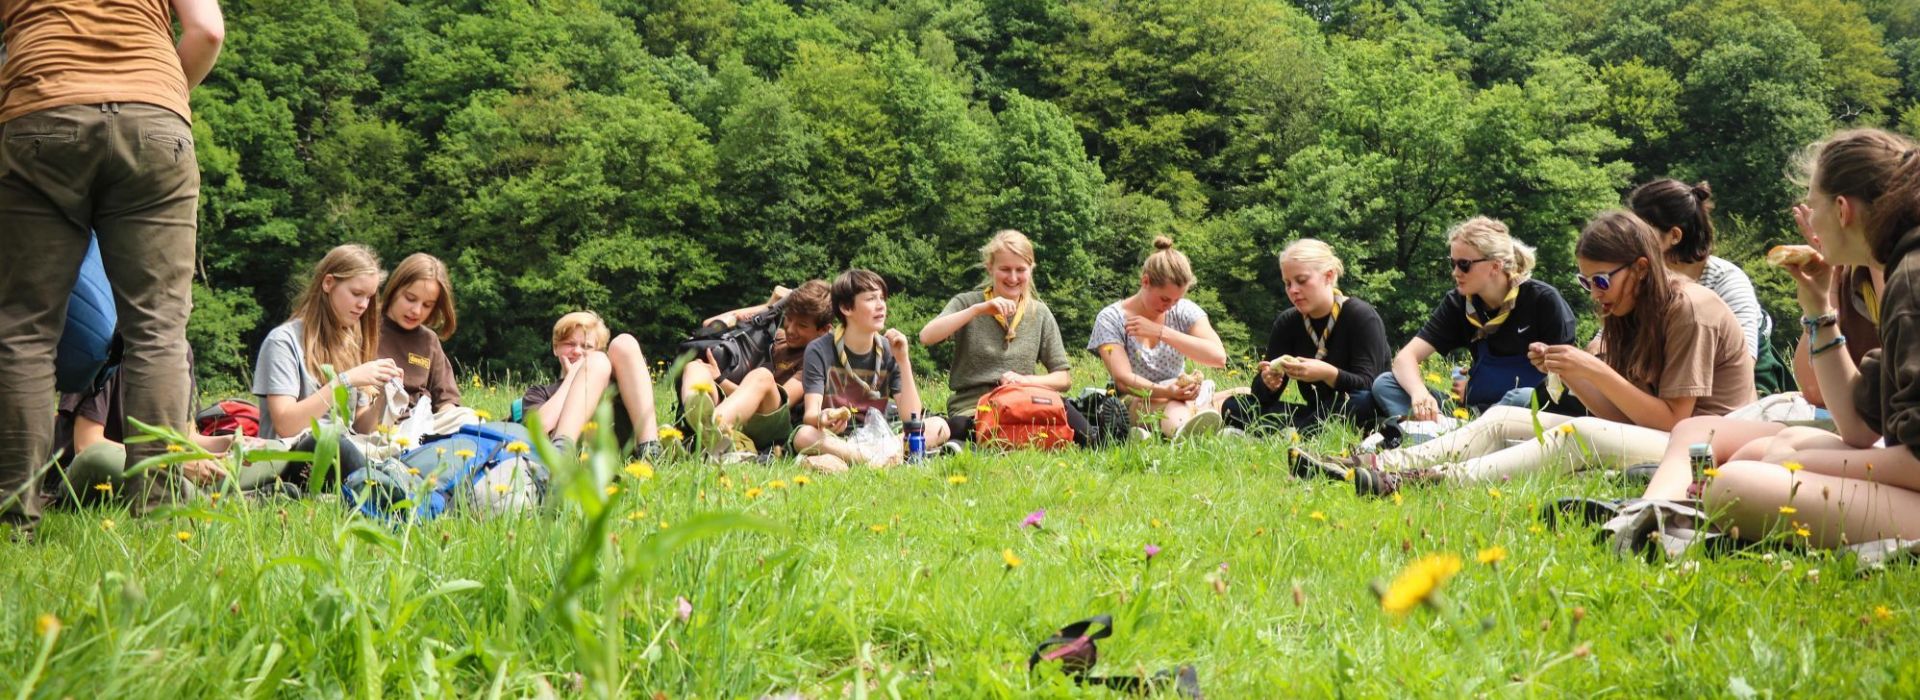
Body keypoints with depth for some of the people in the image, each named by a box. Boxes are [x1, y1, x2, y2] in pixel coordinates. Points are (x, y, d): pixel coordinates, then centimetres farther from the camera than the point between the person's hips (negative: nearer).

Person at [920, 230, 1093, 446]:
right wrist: (979, 309, -20)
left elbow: (1064, 379, 10)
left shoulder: (1040, 314, 12)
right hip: (970, 410, -2)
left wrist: (1025, 380, -9)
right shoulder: (967, 303, 5)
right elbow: (926, 337, -15)